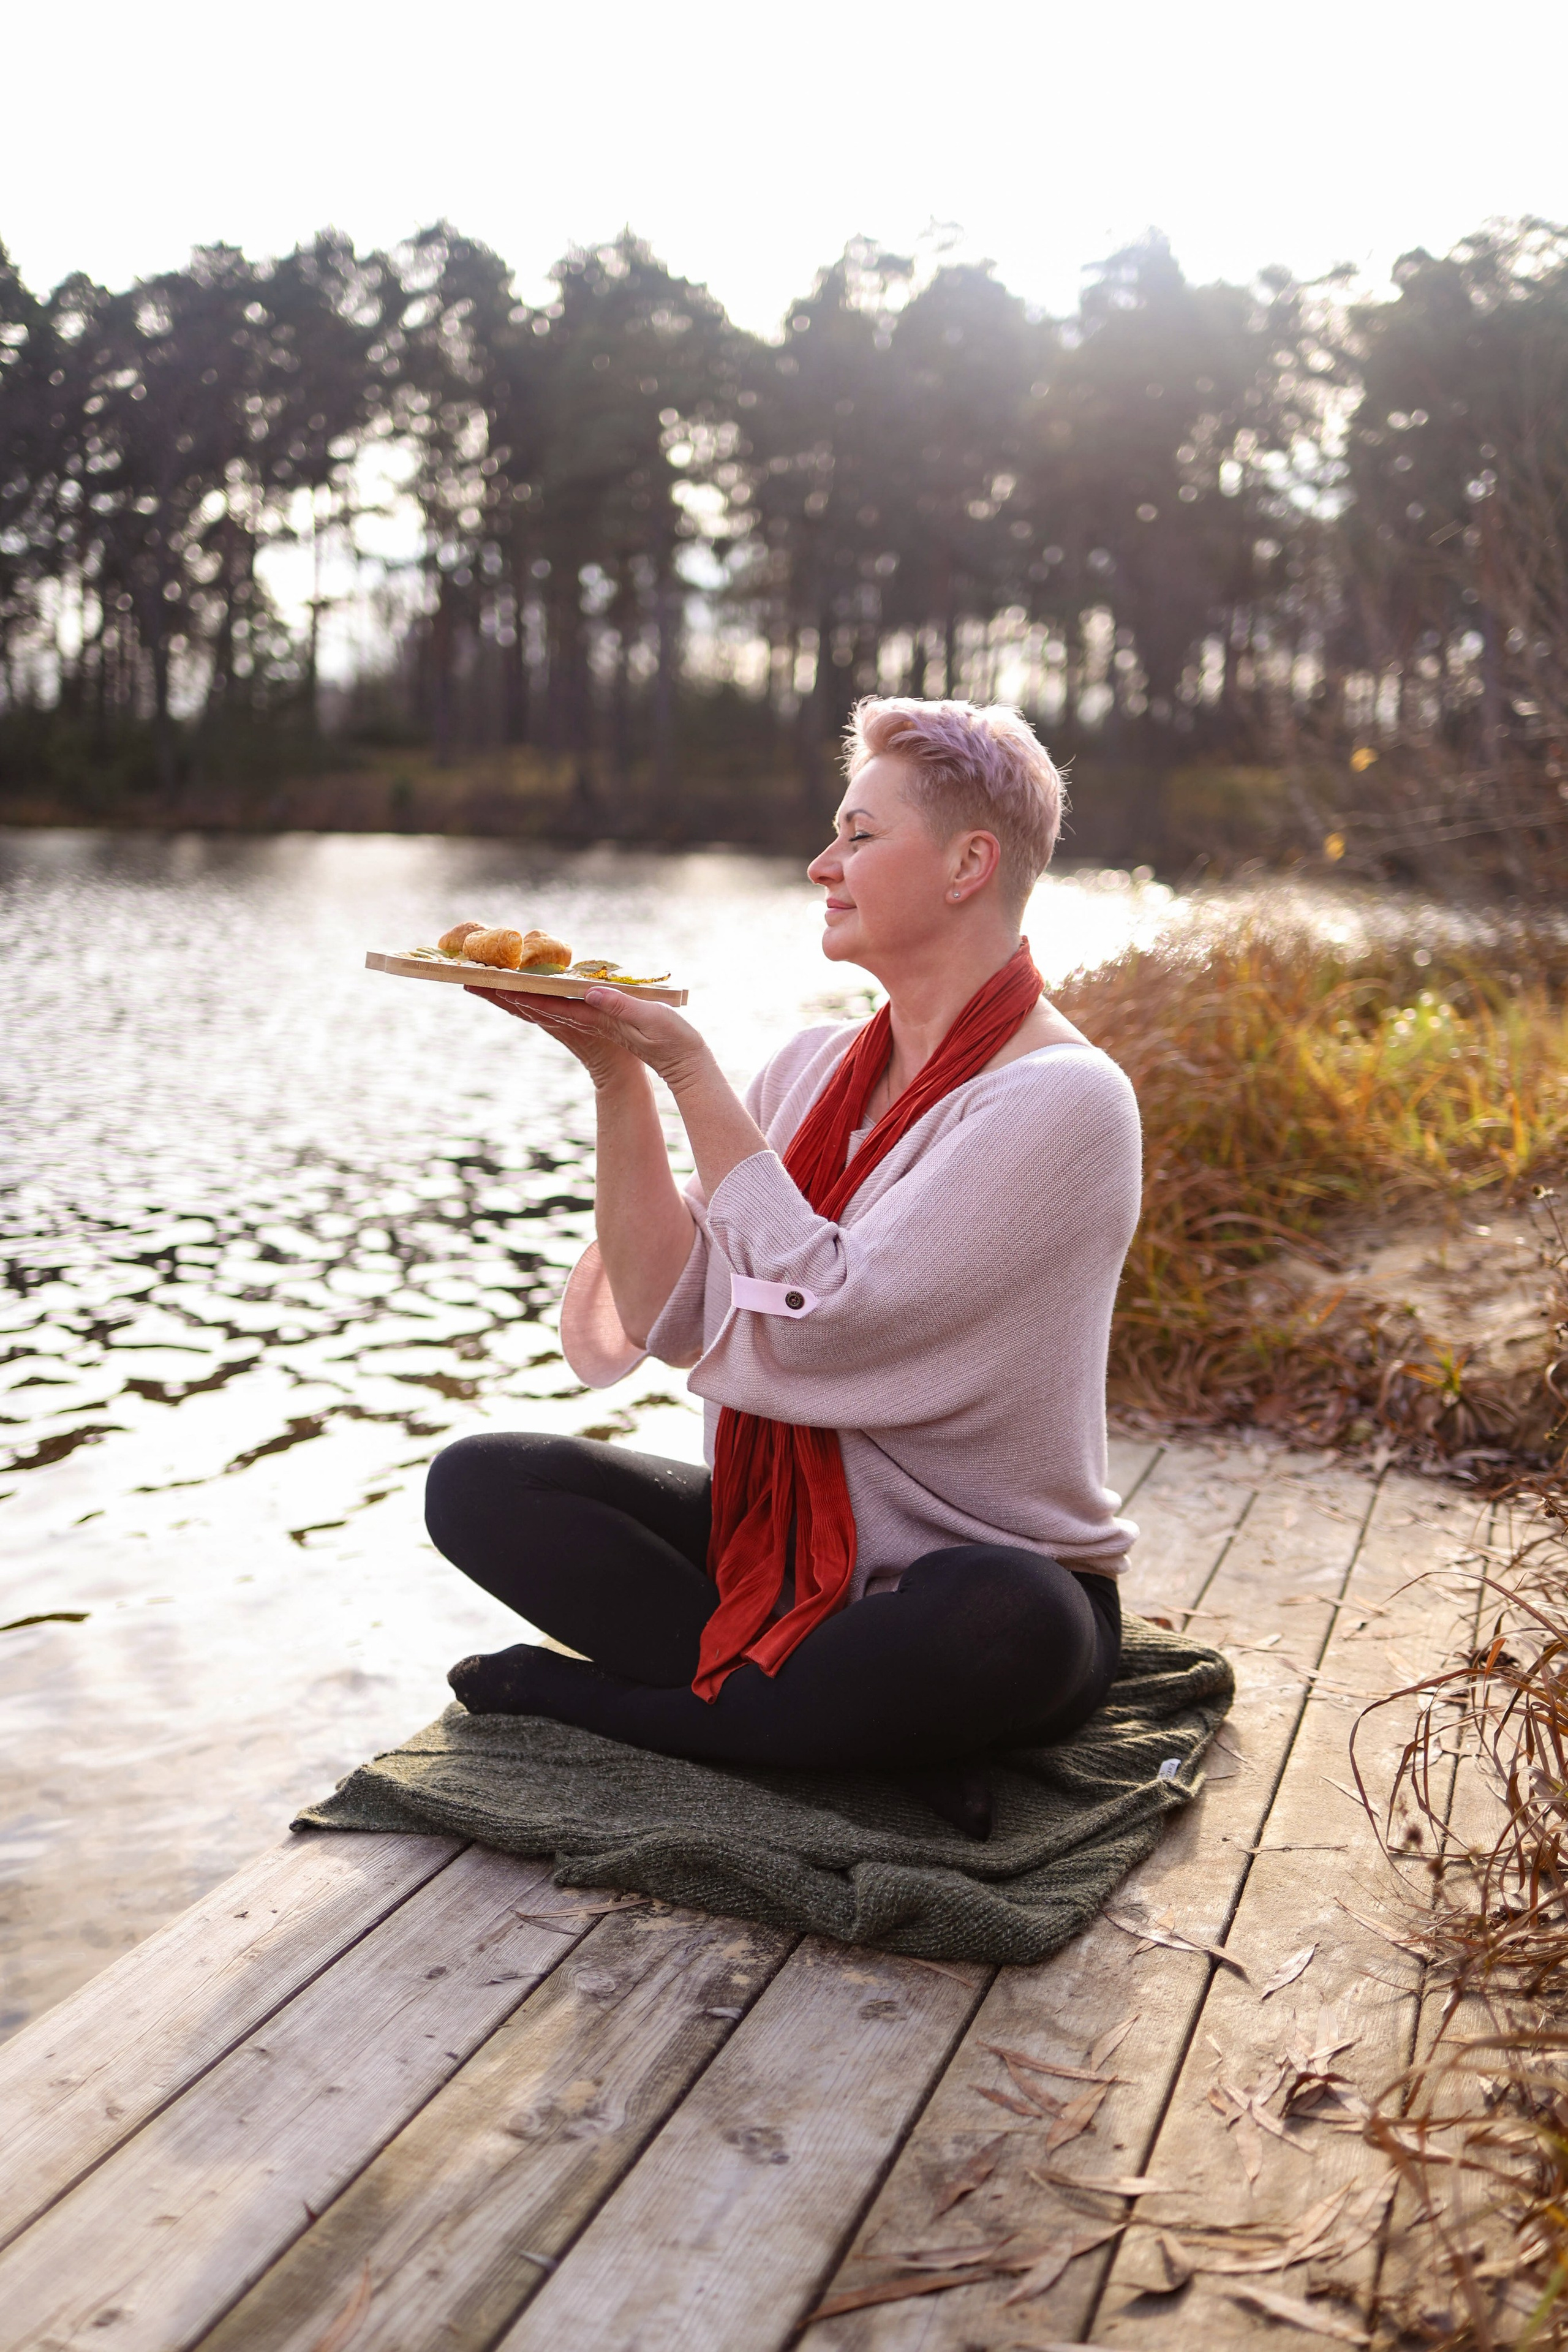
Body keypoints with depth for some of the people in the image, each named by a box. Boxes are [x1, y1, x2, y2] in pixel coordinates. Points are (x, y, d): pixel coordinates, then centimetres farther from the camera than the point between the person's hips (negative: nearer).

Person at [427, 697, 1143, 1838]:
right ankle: (878, 1732, -15)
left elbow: (821, 1318, -24)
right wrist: (618, 1074, -11)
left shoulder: (1061, 1098, -15)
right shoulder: (815, 1067, 6)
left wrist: (688, 1069, -19)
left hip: (985, 1573, -6)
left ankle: (581, 1692, -17)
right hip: (782, 1547, 6)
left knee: (1006, 1624, -39)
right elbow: (668, 1313, -3)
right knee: (477, 1485, -8)